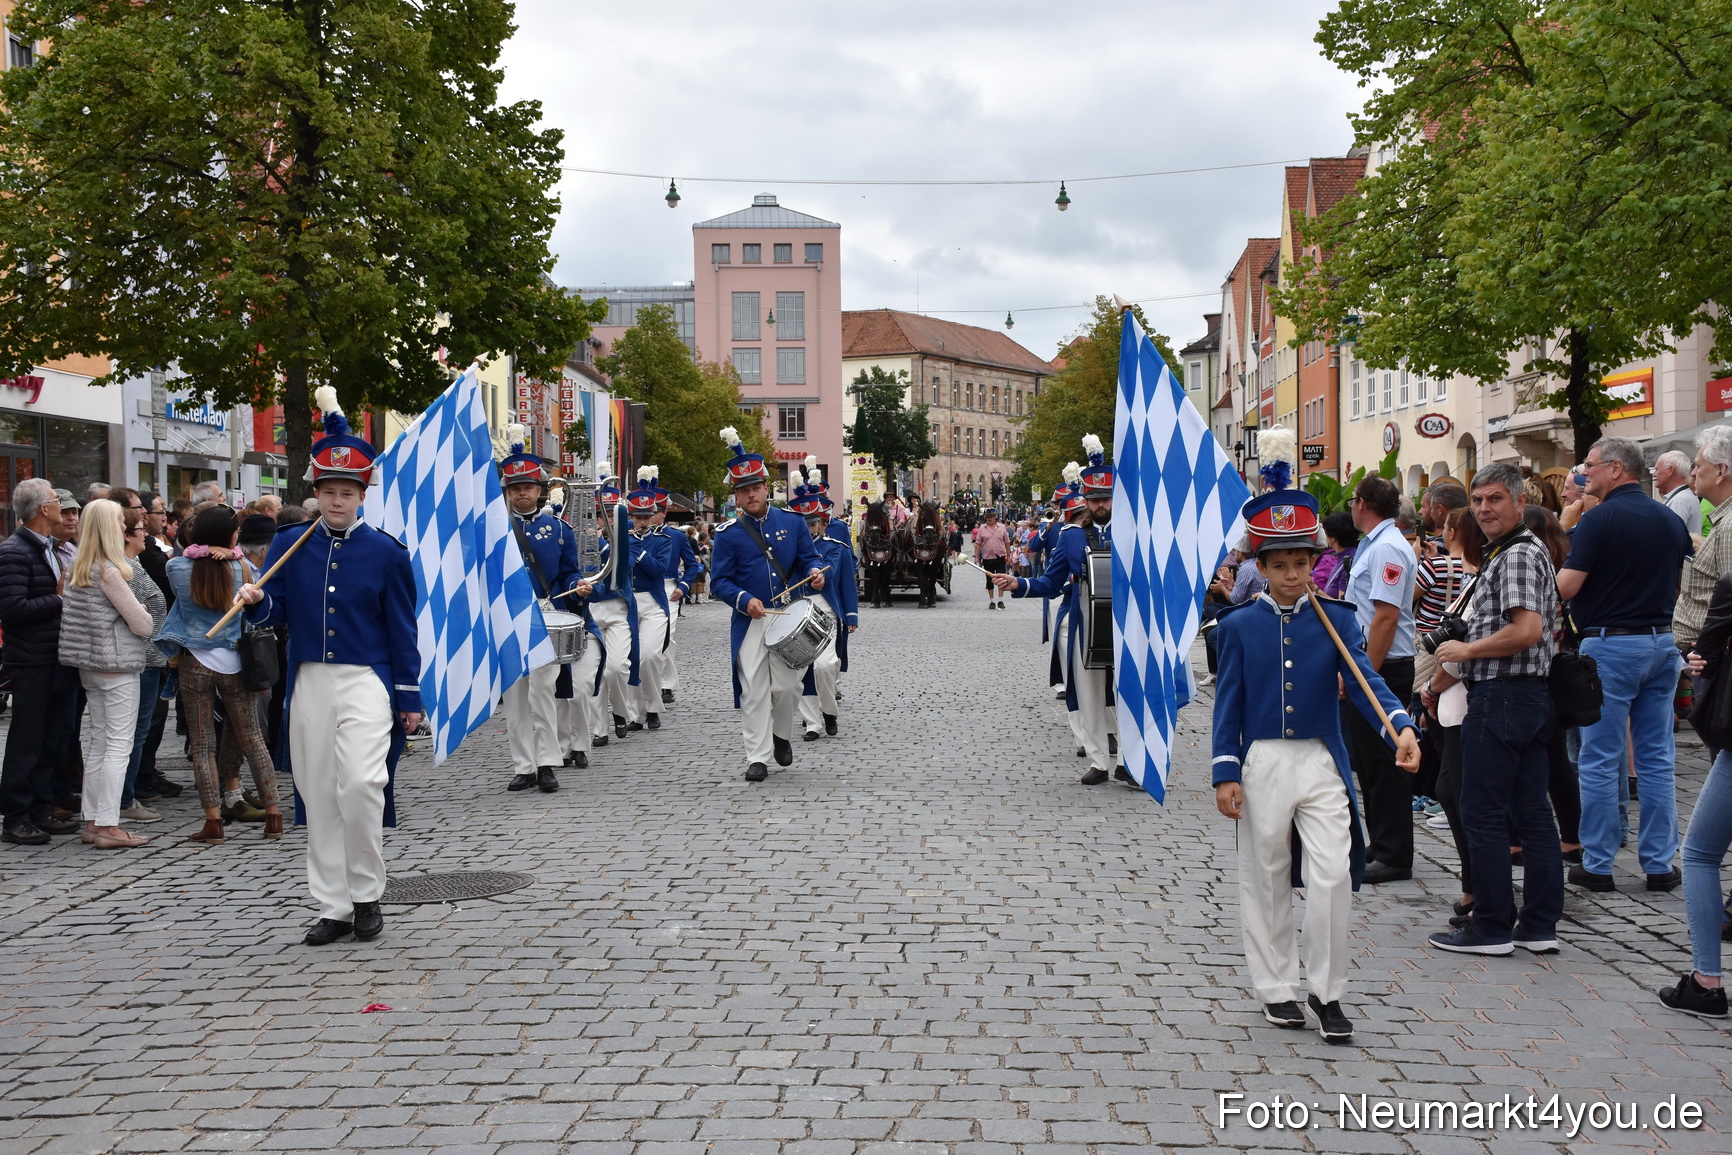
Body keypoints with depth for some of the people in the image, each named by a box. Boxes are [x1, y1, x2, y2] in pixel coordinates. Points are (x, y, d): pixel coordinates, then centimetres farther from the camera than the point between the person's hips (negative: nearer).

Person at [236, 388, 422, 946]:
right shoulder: (290, 544, 8)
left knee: (361, 782, -18)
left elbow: (402, 628, 3)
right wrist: (256, 602, -17)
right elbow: (274, 612, 7)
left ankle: (366, 892, 0)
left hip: (365, 680, -3)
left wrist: (409, 697, 0)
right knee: (317, 795, 5)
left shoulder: (386, 551, 2)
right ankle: (333, 908, 14)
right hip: (309, 683, 3)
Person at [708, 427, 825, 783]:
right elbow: (719, 581, -3)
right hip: (749, 621, -1)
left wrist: (815, 572, -16)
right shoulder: (728, 534, -1)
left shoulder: (792, 522, 5)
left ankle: (782, 735, 29)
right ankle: (757, 757, 5)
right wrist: (744, 600, -21)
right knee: (754, 691, -1)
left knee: (788, 686, 1)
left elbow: (809, 557, 8)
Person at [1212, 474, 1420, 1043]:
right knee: (1266, 880, 8)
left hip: (1321, 762, 0)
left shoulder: (1336, 620, 2)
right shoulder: (1239, 625, 0)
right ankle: (1277, 987, 22)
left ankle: (1326, 990, 7)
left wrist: (1401, 727, -28)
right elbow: (1228, 702, 0)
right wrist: (1226, 774, -6)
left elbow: (1365, 680, -9)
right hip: (1262, 764, 0)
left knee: (1332, 876, -6)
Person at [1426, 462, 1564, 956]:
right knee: (1531, 812, 10)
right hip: (1530, 694, 11)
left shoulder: (1517, 555, -14)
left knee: (1482, 814, -4)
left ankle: (1491, 927, 2)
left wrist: (1466, 650, -12)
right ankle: (1540, 925, 15)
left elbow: (1525, 631, -26)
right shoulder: (1516, 551, 18)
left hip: (1502, 696, -11)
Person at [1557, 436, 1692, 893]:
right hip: (1661, 643, 6)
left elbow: (1567, 586, -15)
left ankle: (1597, 864, 4)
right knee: (1656, 759, 10)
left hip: (1610, 645, -6)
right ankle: (1660, 864, 12)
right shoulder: (1670, 520, 8)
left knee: (1600, 761, 0)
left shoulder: (1598, 518, -12)